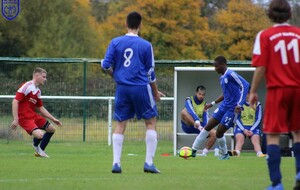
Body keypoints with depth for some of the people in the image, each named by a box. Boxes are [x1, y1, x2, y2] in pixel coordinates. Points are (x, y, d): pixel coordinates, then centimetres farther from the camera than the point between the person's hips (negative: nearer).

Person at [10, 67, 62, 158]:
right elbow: (15, 101, -20)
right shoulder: (27, 86, -14)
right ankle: (36, 145, 10)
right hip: (24, 118, -10)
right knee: (39, 135, -27)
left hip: (33, 115, 10)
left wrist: (53, 119, 21)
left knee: (51, 129, 14)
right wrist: (15, 119, -25)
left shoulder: (38, 91, 14)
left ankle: (40, 151, 25)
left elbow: (41, 108, 24)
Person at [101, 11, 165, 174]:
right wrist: (156, 93, 16)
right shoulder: (145, 45, -1)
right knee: (151, 122, 9)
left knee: (120, 124, 9)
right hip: (141, 88, -2)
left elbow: (105, 65, 0)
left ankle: (116, 163, -1)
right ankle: (149, 163, 0)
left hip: (122, 88, 2)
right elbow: (150, 72, 3)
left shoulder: (115, 42, 2)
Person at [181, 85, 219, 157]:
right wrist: (196, 120, -41)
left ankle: (205, 151, -15)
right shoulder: (189, 100, 0)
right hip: (188, 126, -3)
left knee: (214, 133, -22)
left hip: (200, 126, 3)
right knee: (184, 111, -32)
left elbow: (206, 118, -6)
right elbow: (190, 110, -22)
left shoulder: (205, 104, 9)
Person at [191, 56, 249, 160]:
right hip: (224, 106, 9)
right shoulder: (222, 78, 13)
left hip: (232, 109, -9)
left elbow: (245, 85, -24)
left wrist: (239, 104, -29)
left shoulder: (230, 75, -17)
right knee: (208, 127, 4)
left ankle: (225, 154, 18)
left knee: (219, 132, -5)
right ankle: (193, 150, 10)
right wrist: (213, 103, 28)